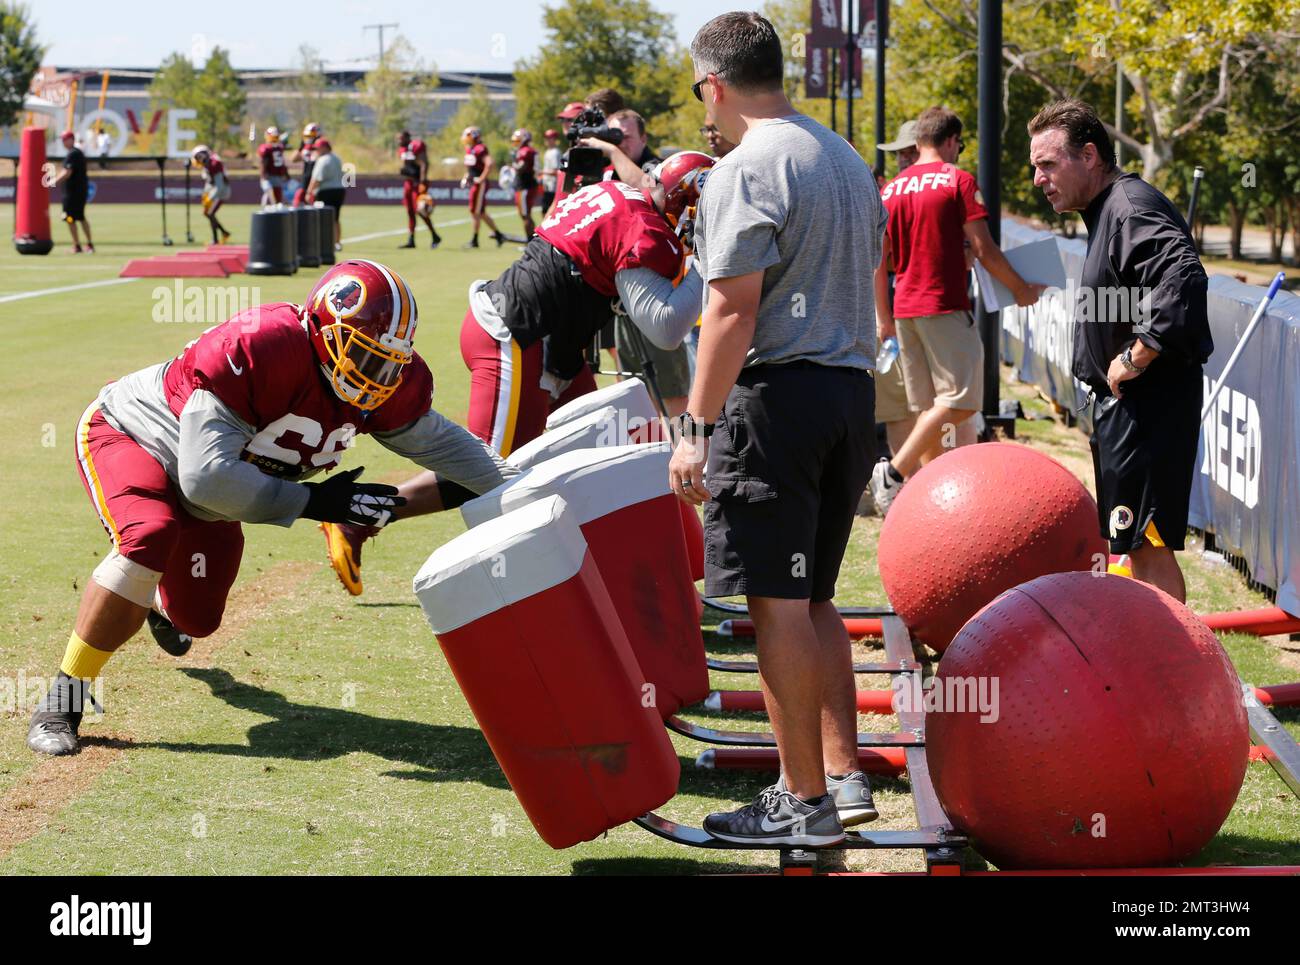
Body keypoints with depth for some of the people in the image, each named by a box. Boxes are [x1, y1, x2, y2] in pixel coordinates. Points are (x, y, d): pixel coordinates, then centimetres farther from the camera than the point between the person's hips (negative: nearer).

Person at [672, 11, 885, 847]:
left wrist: (696, 427, -14)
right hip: (852, 394, 9)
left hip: (777, 395, -9)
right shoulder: (849, 161, 17)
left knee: (779, 606, -3)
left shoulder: (746, 170, -11)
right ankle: (845, 777, 17)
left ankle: (805, 801, 1)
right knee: (812, 598, 16)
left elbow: (734, 312, -16)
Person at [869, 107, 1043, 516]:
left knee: (930, 406, 12)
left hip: (905, 309, 7)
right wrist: (1022, 291, 6)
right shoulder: (959, 181, -4)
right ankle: (894, 471, -20)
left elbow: (878, 261, 14)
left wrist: (885, 317, 22)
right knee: (960, 399, -8)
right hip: (945, 306, -7)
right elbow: (984, 251, -7)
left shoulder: (892, 189, 12)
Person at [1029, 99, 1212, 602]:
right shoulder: (1108, 209, 15)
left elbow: (1182, 280, -34)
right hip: (1125, 404, 11)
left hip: (1147, 405, -11)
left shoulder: (1131, 208, -18)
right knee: (1137, 544, 17)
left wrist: (1136, 359, -26)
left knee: (1146, 543, -9)